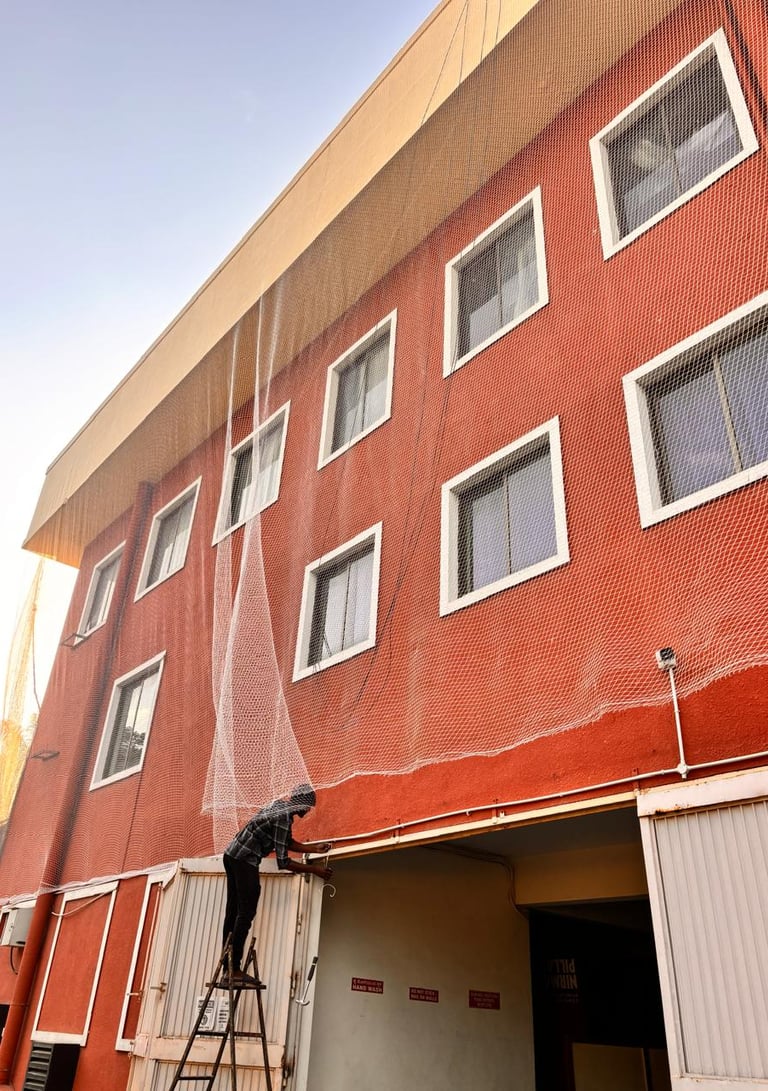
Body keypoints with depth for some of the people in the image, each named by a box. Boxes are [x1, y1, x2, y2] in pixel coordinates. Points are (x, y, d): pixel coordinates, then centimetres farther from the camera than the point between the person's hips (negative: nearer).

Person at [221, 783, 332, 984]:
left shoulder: (280, 805, 9)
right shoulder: (283, 818, -19)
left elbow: (287, 842, 20)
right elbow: (283, 862, -17)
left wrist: (314, 848, 19)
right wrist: (314, 869, -10)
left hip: (231, 854, 10)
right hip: (244, 860, -10)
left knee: (233, 912, 10)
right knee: (246, 913, -7)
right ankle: (235, 971, -7)